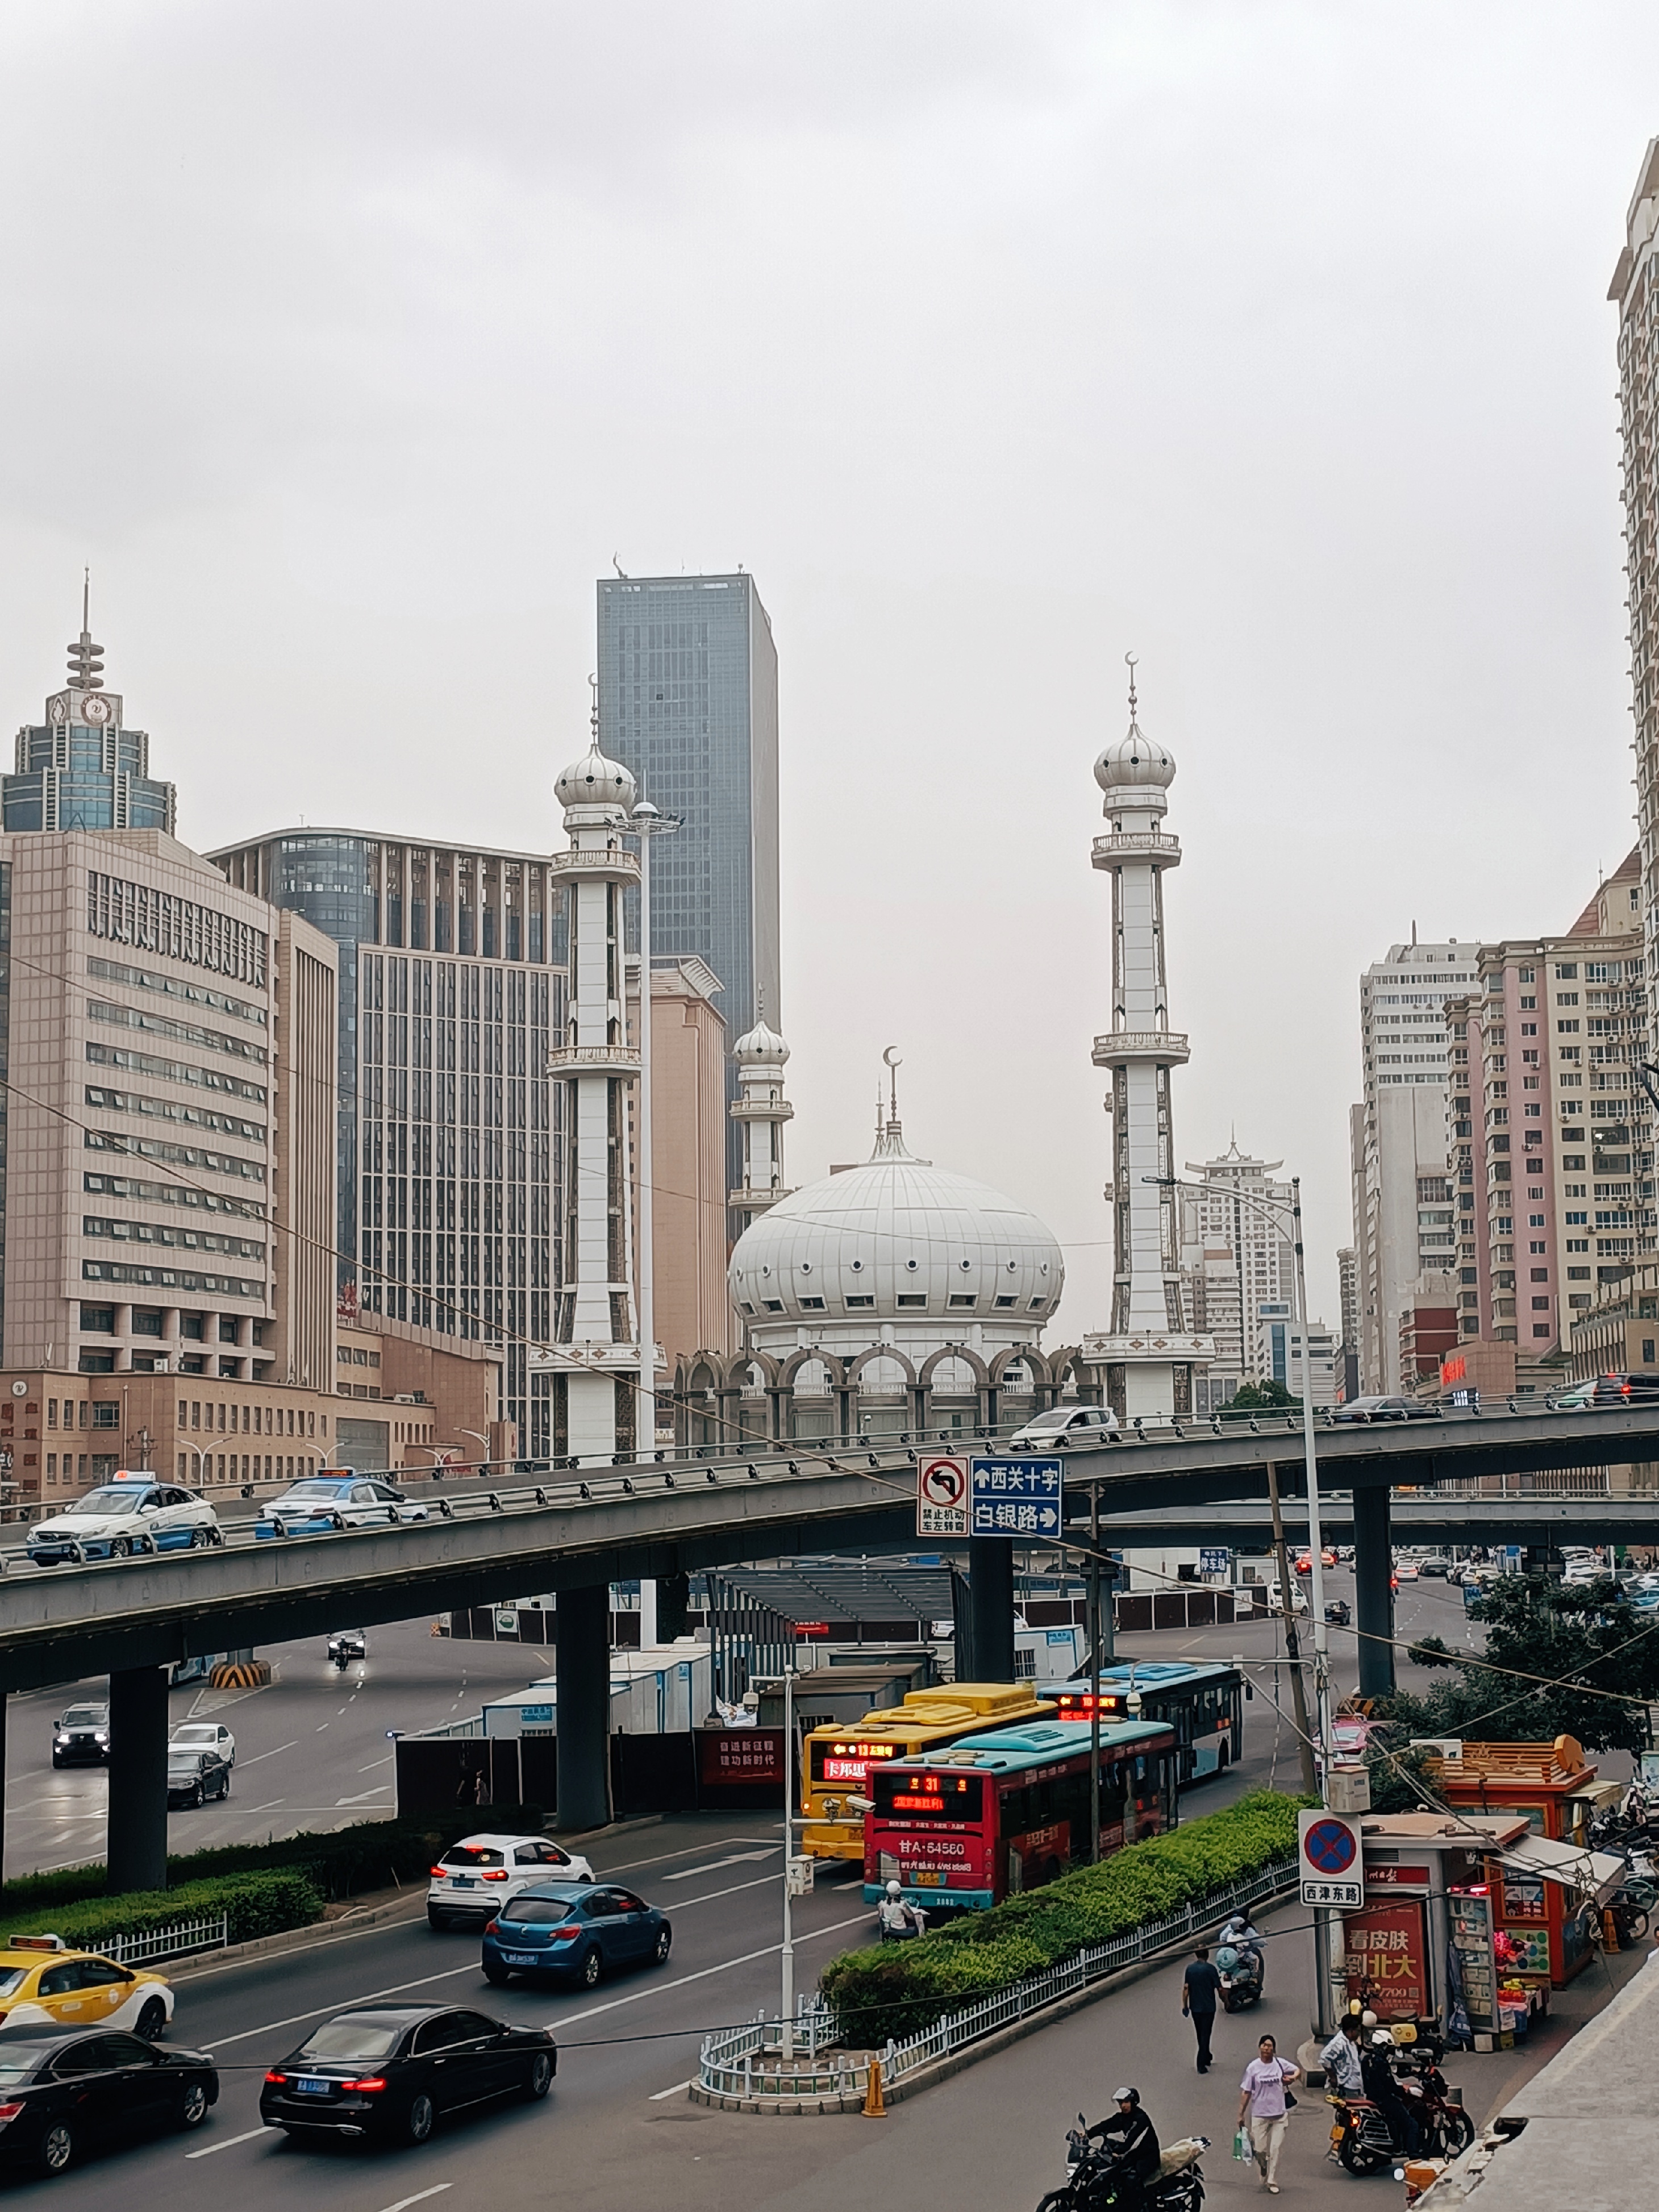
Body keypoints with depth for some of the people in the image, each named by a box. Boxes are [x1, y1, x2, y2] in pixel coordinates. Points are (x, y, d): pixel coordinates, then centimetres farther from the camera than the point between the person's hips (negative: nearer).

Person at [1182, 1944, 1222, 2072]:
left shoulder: (1190, 1969, -4)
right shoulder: (1210, 1969, -14)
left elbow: (1186, 1988, -2)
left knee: (1200, 2035, 20)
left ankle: (1206, 2058, 36)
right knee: (1205, 2035, 1)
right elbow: (1219, 1988, -10)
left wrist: (1185, 2005, 7)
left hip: (1195, 2007, 4)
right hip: (1208, 2007, -4)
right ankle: (1202, 2065, -2)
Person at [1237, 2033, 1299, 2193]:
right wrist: (1241, 2114, -2)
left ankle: (1273, 2183, 10)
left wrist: (1293, 2077, -6)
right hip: (1259, 2114, -1)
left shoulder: (1281, 2064, 0)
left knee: (1275, 2149, 0)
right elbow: (1246, 2092, -1)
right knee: (1260, 2149, 2)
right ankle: (1264, 2167, 37)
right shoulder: (1253, 2067, -4)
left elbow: (1298, 2070, 18)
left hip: (1278, 2114, 1)